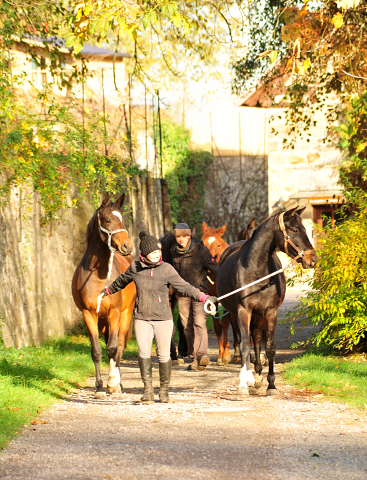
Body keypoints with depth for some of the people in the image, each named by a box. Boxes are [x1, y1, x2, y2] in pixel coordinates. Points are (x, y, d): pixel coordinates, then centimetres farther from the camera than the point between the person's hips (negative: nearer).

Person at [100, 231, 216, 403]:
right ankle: (148, 389, -3)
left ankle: (164, 390, 15)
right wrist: (107, 291, 40)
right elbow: (122, 281, 24)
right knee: (144, 353, -11)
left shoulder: (167, 269, -5)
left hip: (163, 318, -1)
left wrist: (204, 297, -17)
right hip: (142, 318, 1)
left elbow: (184, 287, -6)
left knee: (164, 355, 0)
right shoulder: (135, 268, 3)